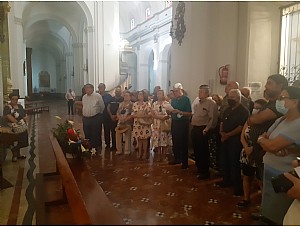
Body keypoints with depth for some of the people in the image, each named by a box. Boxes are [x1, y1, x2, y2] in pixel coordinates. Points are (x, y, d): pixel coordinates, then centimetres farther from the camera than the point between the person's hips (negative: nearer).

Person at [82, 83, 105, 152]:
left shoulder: (97, 96, -9)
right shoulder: (84, 97, 9)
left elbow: (102, 106, -1)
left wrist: (99, 113, 11)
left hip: (95, 118, -5)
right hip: (85, 118, 5)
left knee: (96, 135, 2)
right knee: (87, 134, 12)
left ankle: (97, 148, 16)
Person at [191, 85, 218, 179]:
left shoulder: (211, 103, -11)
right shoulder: (198, 103, 15)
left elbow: (213, 118, -17)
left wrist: (207, 129, -19)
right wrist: (193, 124, 14)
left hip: (202, 130, -8)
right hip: (195, 129, 8)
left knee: (203, 151, -1)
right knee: (196, 150, 15)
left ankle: (205, 172, 11)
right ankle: (199, 169, 30)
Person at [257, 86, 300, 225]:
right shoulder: (281, 120, 7)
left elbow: (272, 146, -25)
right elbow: (264, 139, 6)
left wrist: (261, 139, -2)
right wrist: (276, 150, -15)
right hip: (269, 170, 8)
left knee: (279, 217, 9)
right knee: (270, 210, 21)